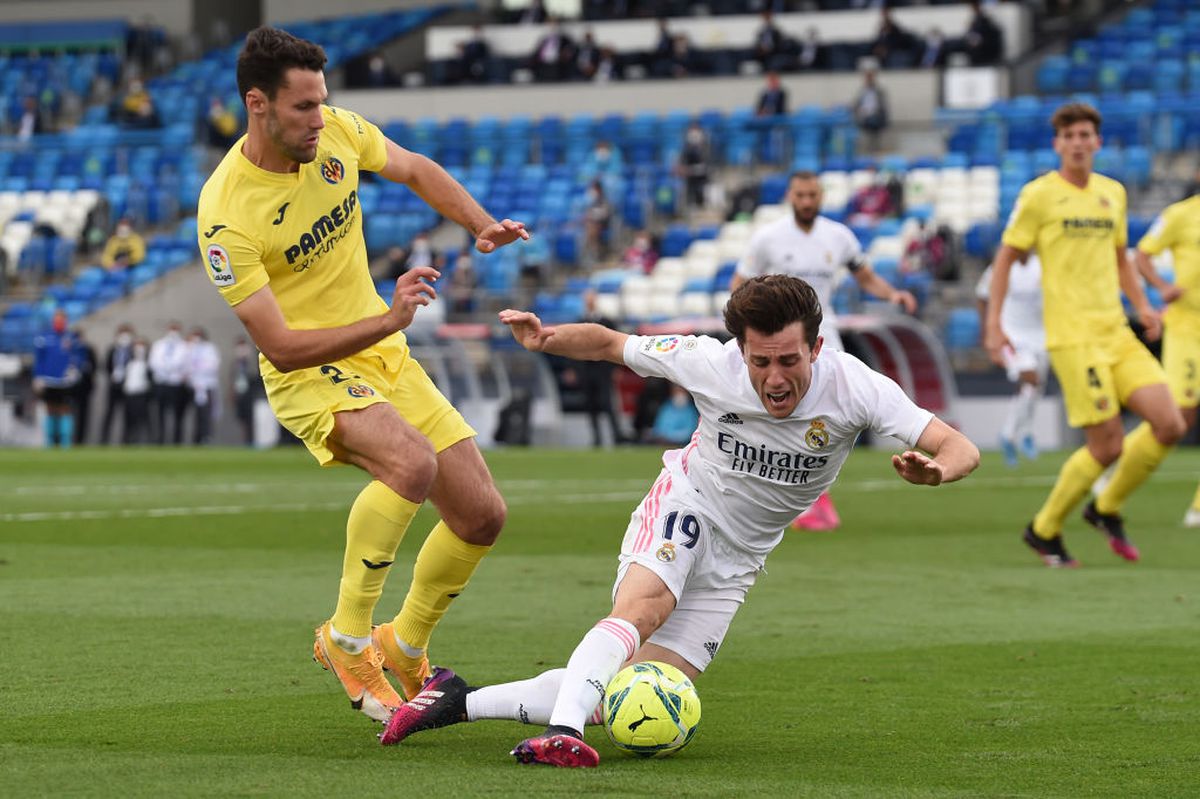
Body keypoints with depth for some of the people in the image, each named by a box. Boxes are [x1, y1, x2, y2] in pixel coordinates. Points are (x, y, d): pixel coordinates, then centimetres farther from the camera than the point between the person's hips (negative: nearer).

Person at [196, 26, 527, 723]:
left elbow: (414, 169, 16)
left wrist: (483, 225, 1)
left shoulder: (337, 132, -7)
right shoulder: (227, 214, -25)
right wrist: (388, 320, -33)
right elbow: (280, 347, -26)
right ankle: (347, 639, -19)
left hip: (387, 359, 7)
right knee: (411, 461, -35)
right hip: (309, 375, -7)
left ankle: (404, 649, 27)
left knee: (482, 515, 3)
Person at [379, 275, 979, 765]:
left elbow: (960, 449, -27)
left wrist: (934, 469, -51)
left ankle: (459, 702, 4)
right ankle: (563, 731, -45)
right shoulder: (711, 363, -20)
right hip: (684, 506, -1)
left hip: (735, 559, 1)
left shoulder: (855, 387, -22)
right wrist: (545, 339, -25)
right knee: (643, 607, -38)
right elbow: (608, 344, -5)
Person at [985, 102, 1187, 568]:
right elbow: (1005, 260, 1)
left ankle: (1107, 509, 17)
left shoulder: (1113, 193, 14)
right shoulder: (1039, 195, -3)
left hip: (1117, 333, 6)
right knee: (1108, 446, -11)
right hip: (1073, 337, -6)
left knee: (1170, 426, -5)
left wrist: (1141, 305, 11)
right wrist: (993, 324, -6)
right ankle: (1044, 530, 10)